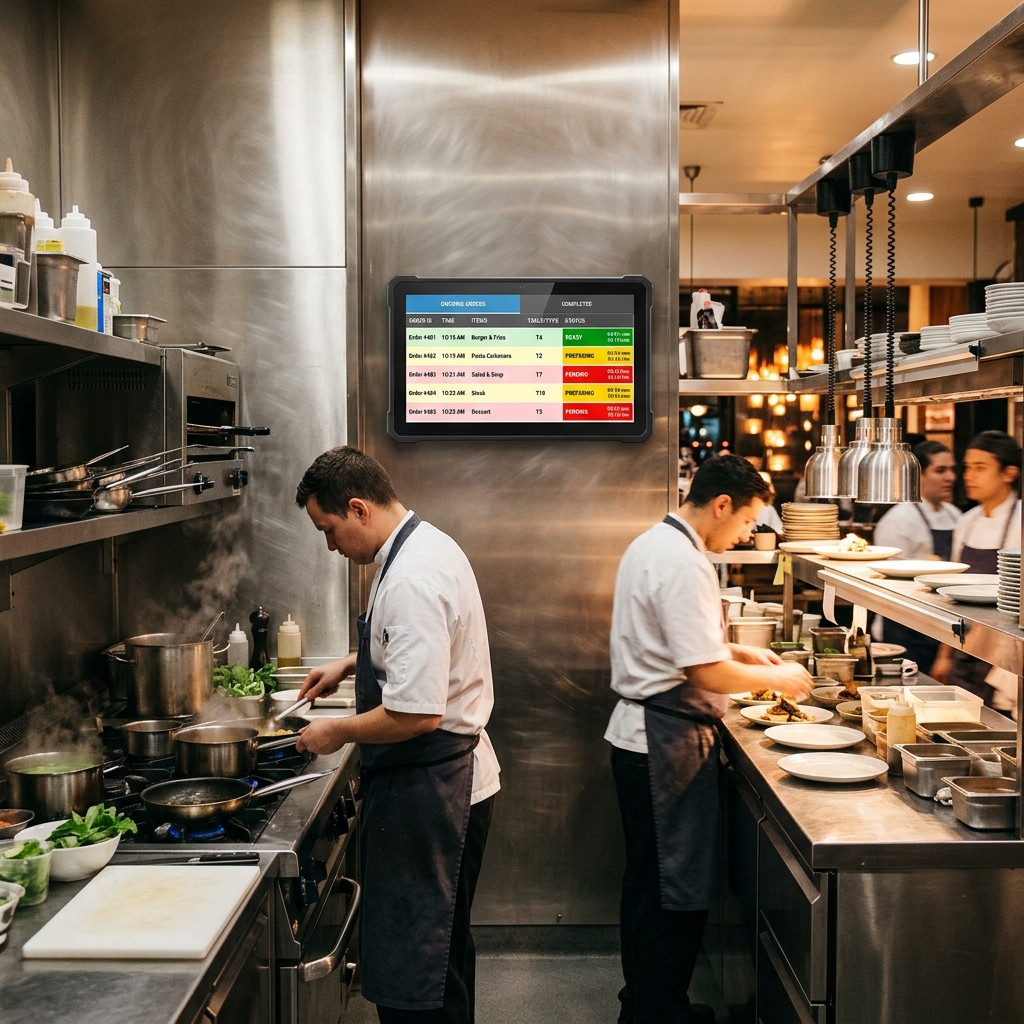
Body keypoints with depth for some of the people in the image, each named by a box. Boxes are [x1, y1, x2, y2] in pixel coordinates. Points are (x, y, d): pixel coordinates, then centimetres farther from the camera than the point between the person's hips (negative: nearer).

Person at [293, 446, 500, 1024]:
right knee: (441, 949, 24)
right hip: (452, 780, 11)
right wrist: (352, 664, 17)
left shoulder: (412, 579, -25)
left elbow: (417, 714, -29)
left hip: (430, 791, -11)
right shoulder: (428, 545, 8)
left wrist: (338, 733, -14)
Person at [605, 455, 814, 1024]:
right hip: (668, 743, -11)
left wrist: (741, 652, 15)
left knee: (651, 883, 20)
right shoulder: (683, 565, -21)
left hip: (642, 736, 11)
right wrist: (776, 678, -8)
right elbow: (707, 674, -23)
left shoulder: (654, 544, 12)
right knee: (675, 891, 2)